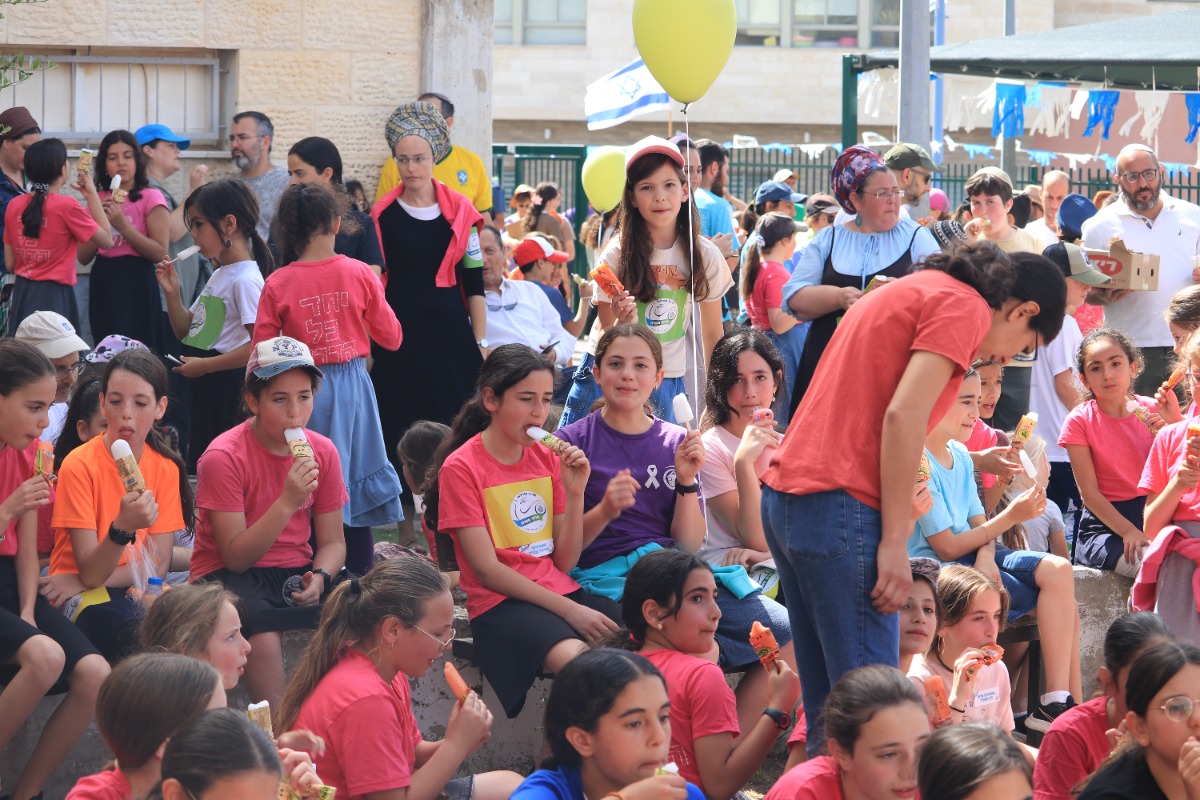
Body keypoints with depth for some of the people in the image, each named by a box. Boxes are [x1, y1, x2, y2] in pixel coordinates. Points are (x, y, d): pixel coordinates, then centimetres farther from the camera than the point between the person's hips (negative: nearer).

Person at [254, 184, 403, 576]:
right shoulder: (360, 275, -6)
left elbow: (261, 353, -5)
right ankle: (360, 583, 13)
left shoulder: (277, 285, -8)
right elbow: (391, 338, 3)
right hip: (352, 385, 1)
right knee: (355, 488, 10)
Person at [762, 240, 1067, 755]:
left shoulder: (908, 291, 25)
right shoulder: (966, 307, -3)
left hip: (784, 497, 9)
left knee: (826, 704, 12)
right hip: (840, 506, -9)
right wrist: (896, 542, -15)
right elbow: (903, 415, -15)